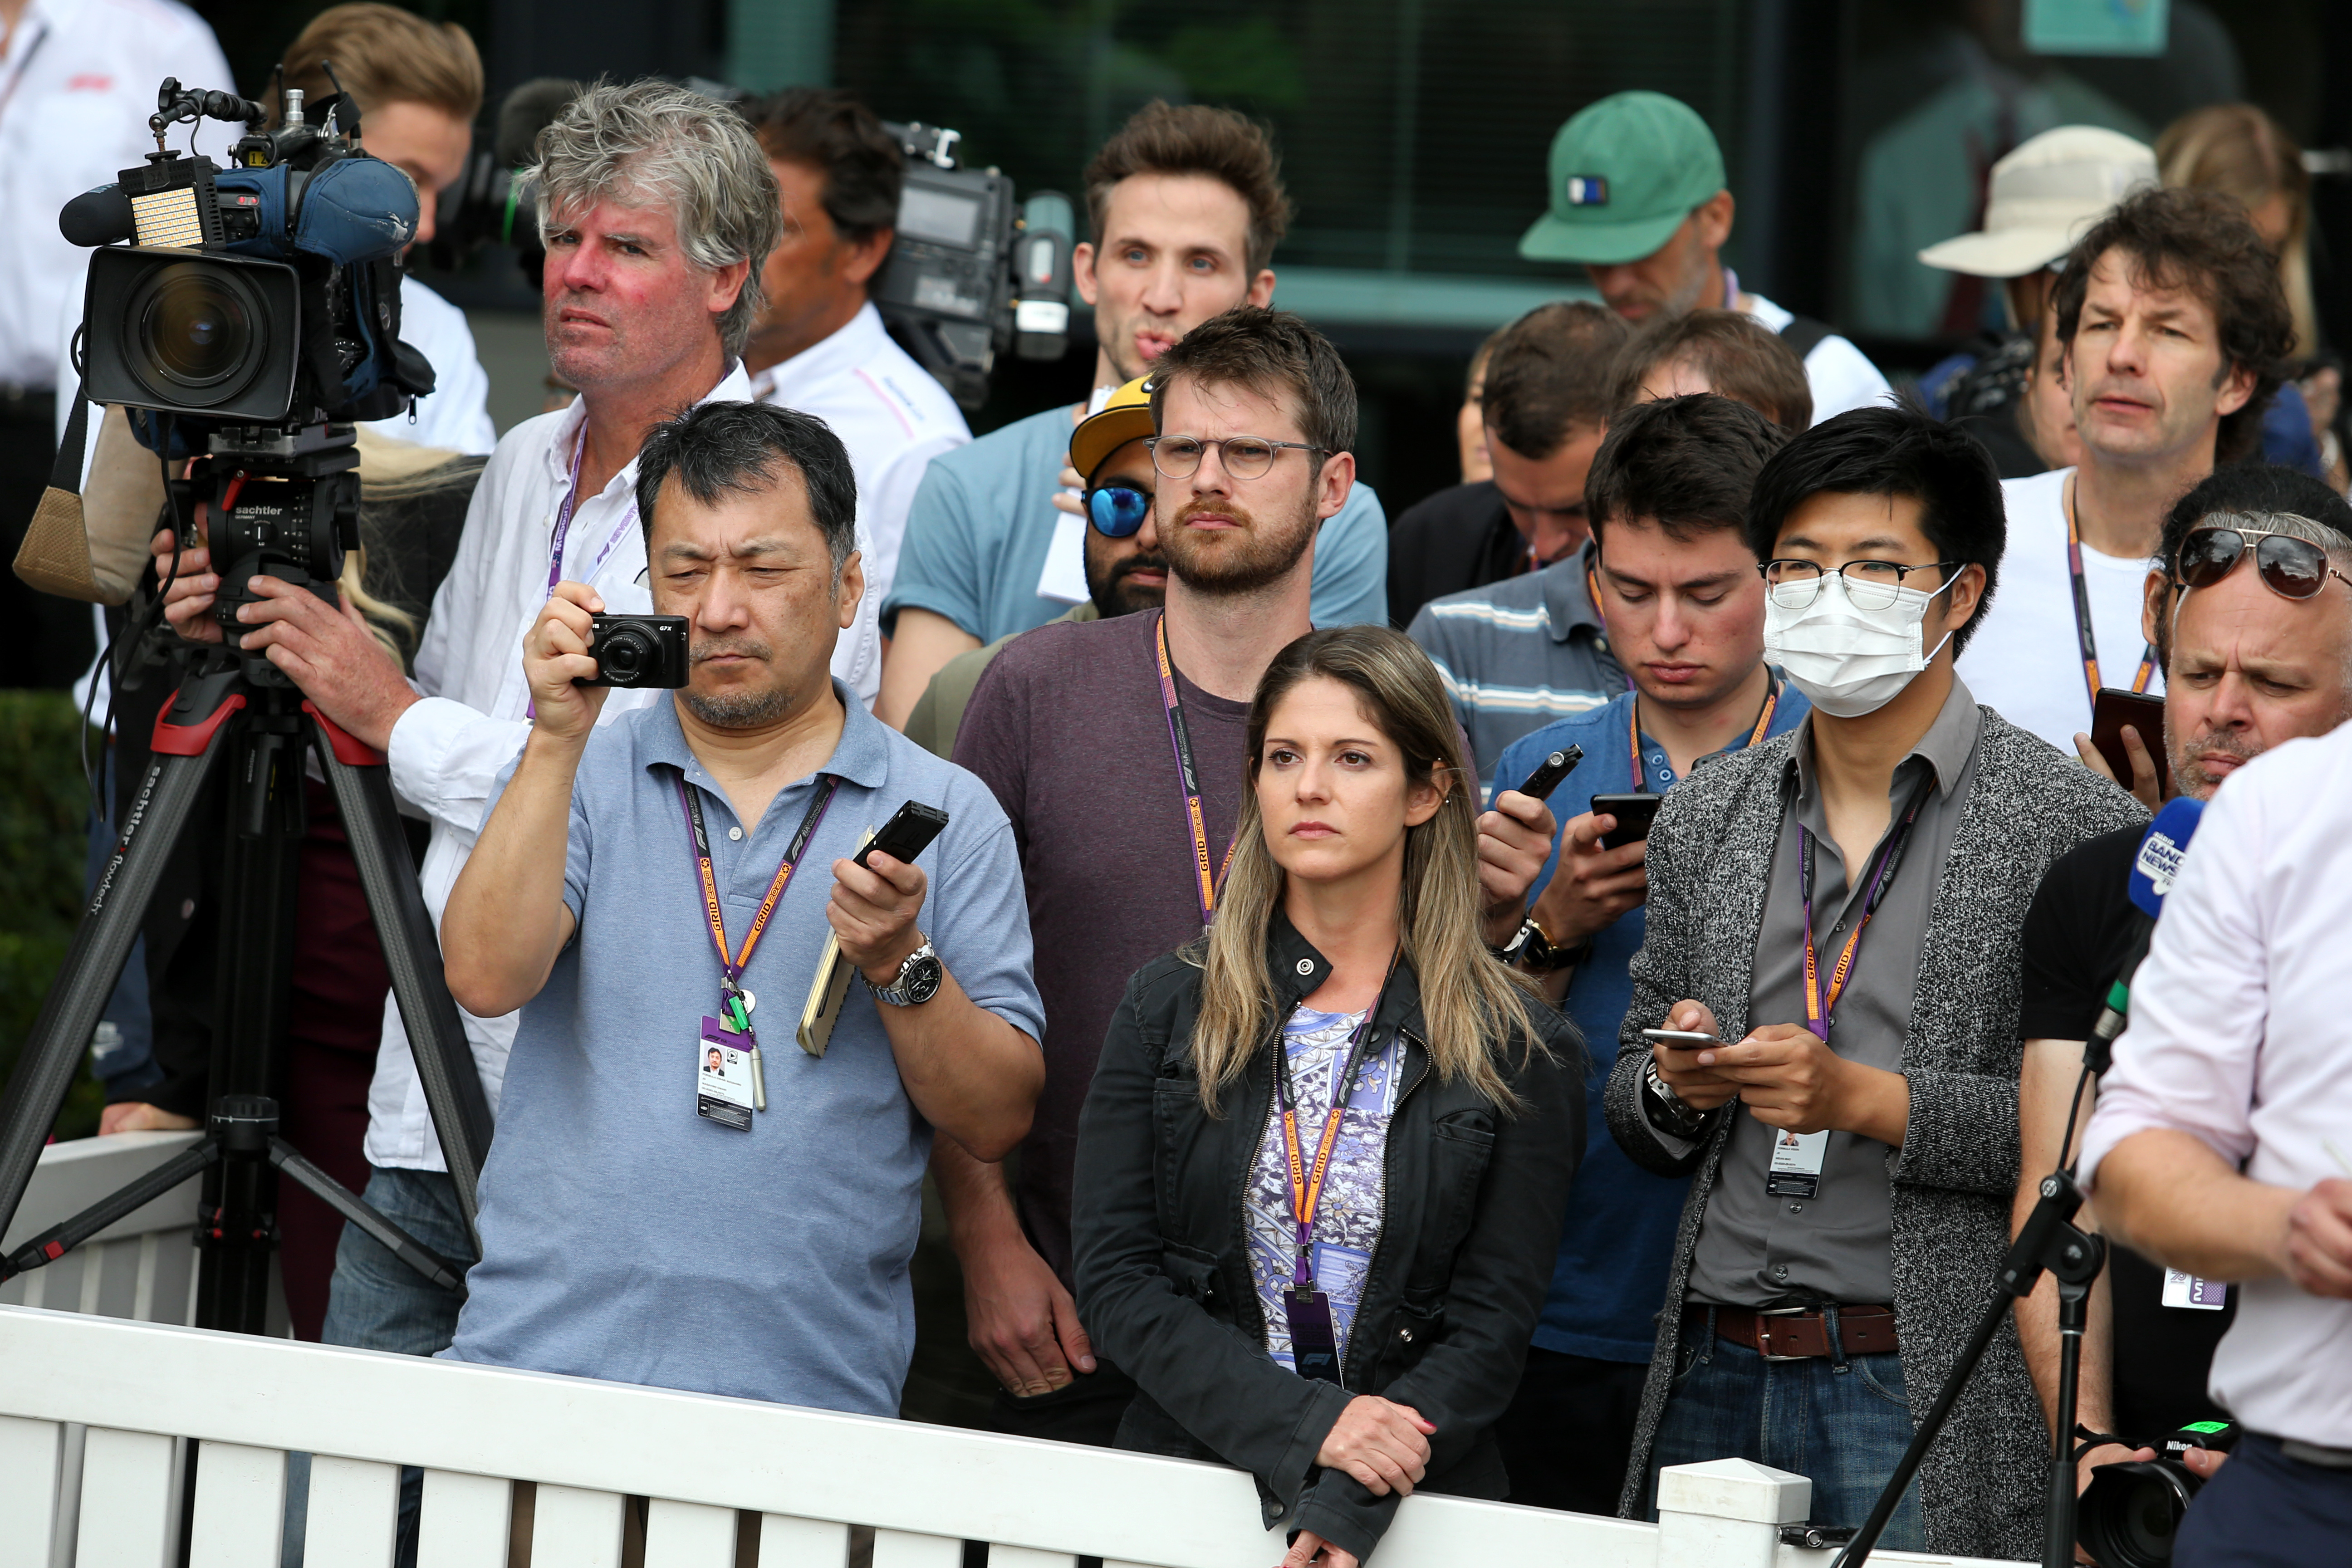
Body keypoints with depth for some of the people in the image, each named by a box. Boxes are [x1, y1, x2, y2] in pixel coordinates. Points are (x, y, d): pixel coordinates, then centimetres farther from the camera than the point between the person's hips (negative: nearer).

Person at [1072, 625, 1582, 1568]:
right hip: (1181, 1482, 1)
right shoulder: (1168, 1010, 4)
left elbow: (1492, 1323, -4)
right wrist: (1306, 1422, -15)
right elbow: (1114, 1276, -3)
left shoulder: (1516, 1051, 0)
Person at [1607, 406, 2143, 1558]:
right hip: (1710, 1379, 5)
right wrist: (1676, 1082, -4)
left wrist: (1869, 1100, -17)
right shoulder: (1701, 818, 12)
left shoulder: (2075, 827, -5)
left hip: (1927, 1387, -5)